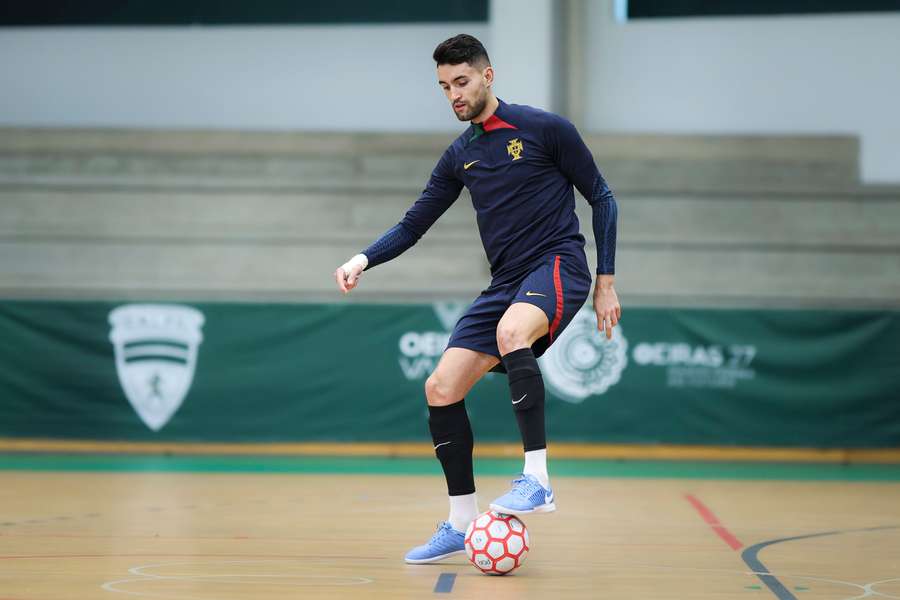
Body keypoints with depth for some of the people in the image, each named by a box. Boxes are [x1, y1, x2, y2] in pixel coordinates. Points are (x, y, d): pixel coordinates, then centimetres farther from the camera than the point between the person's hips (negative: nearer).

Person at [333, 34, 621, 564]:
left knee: (511, 331, -39)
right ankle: (461, 525, 9)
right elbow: (414, 225, 16)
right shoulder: (460, 156, 13)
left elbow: (601, 197, 1)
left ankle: (537, 479, -34)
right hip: (505, 282, 7)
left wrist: (606, 283, -3)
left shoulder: (544, 128, -3)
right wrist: (363, 260, -2)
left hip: (558, 266, -6)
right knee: (441, 389, -5)